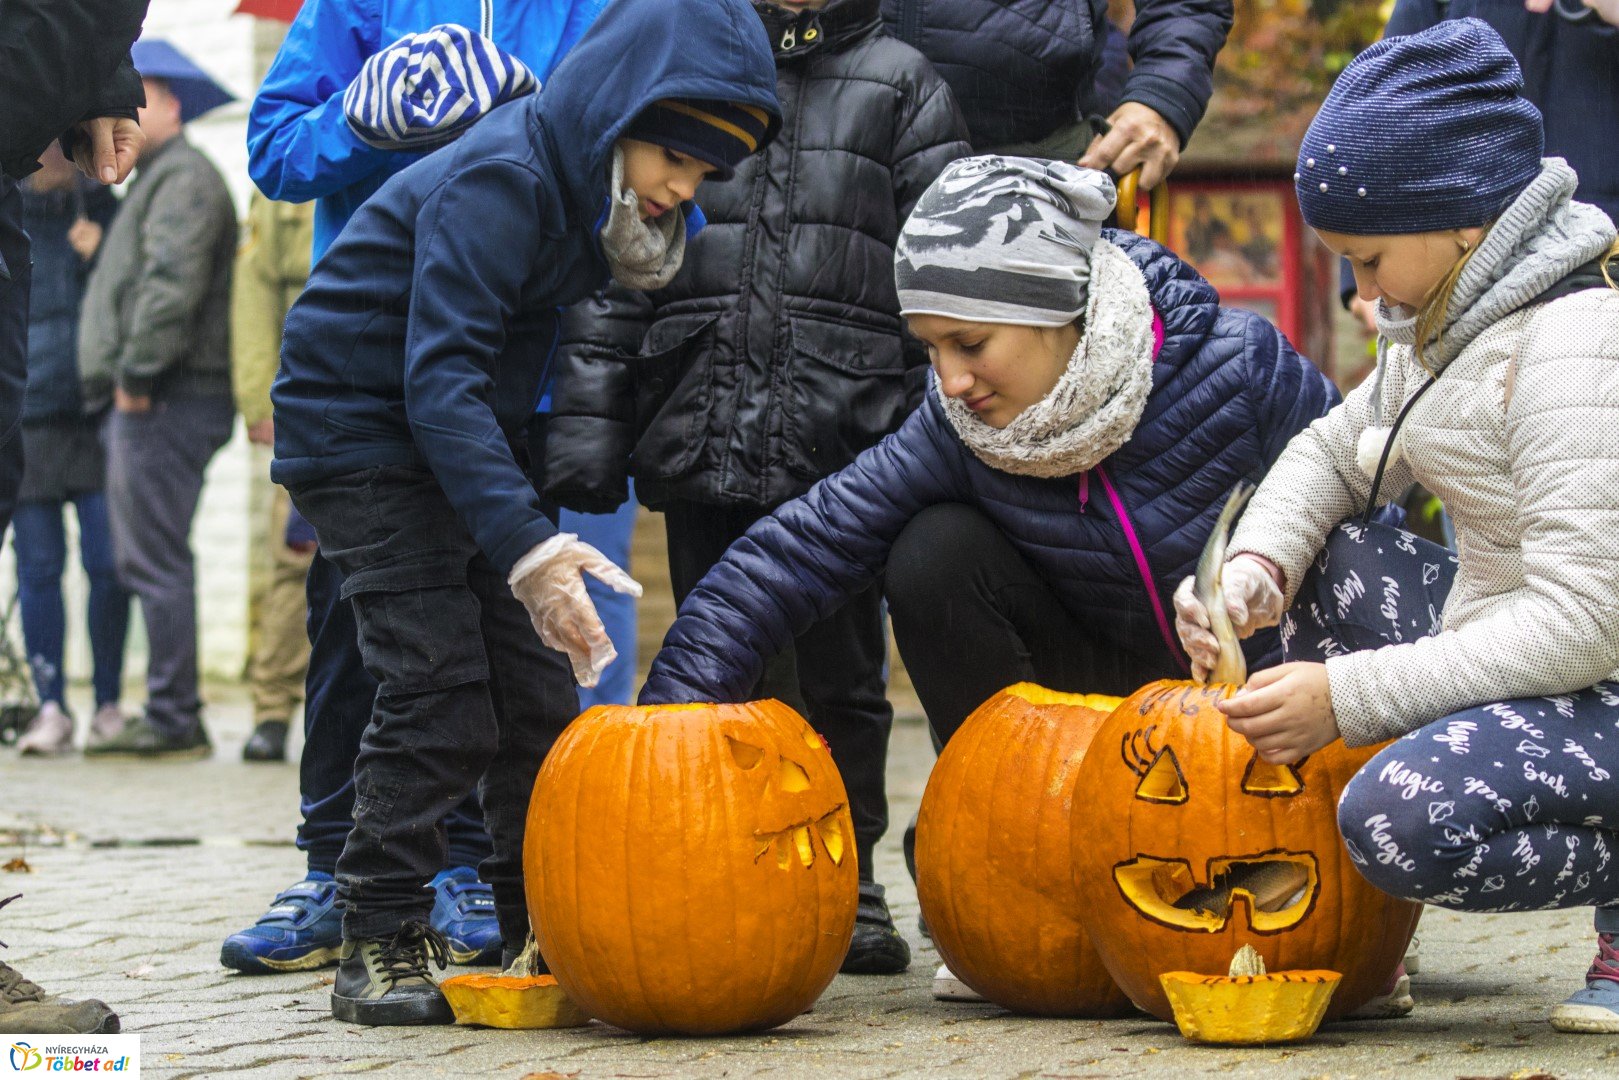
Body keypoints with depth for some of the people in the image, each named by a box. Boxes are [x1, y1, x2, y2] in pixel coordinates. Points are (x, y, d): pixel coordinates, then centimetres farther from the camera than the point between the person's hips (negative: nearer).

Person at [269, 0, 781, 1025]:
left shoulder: (588, 191, 3)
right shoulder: (497, 183, -25)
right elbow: (440, 380, -33)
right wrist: (528, 547, -41)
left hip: (469, 439, 9)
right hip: (361, 436, -9)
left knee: (538, 682, 4)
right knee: (440, 692, -15)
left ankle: (545, 930, 10)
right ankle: (381, 947, -7)